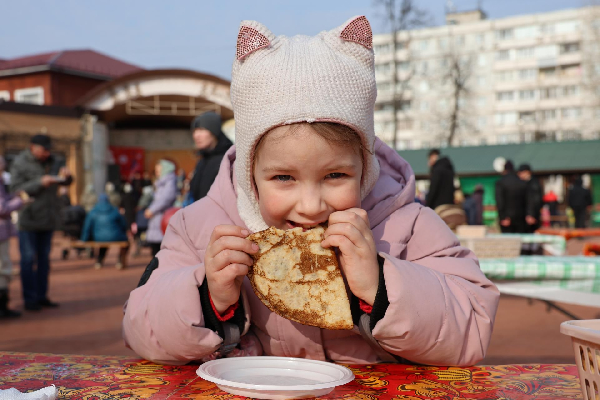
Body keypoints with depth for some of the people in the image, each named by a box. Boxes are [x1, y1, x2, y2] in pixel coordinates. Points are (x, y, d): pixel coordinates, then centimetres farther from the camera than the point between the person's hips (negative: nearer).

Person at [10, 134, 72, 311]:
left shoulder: (52, 161, 10)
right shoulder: (20, 163, -7)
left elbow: (65, 183, 17)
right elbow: (16, 189, -14)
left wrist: (66, 175, -5)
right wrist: (40, 183, -23)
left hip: (48, 219, 6)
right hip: (28, 219, -6)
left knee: (44, 259, 11)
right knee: (28, 259, -1)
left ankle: (42, 296, 19)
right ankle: (29, 298, 6)